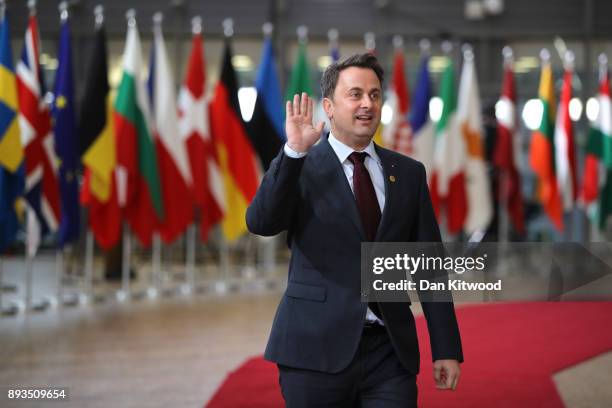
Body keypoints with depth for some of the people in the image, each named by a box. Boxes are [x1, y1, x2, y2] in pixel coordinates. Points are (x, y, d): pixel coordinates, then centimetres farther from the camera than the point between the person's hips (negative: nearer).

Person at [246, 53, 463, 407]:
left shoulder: (408, 173, 10)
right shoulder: (299, 169, 0)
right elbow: (260, 223, -18)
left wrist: (446, 349, 6)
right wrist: (294, 152, -28)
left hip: (390, 352, 3)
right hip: (318, 350, -2)